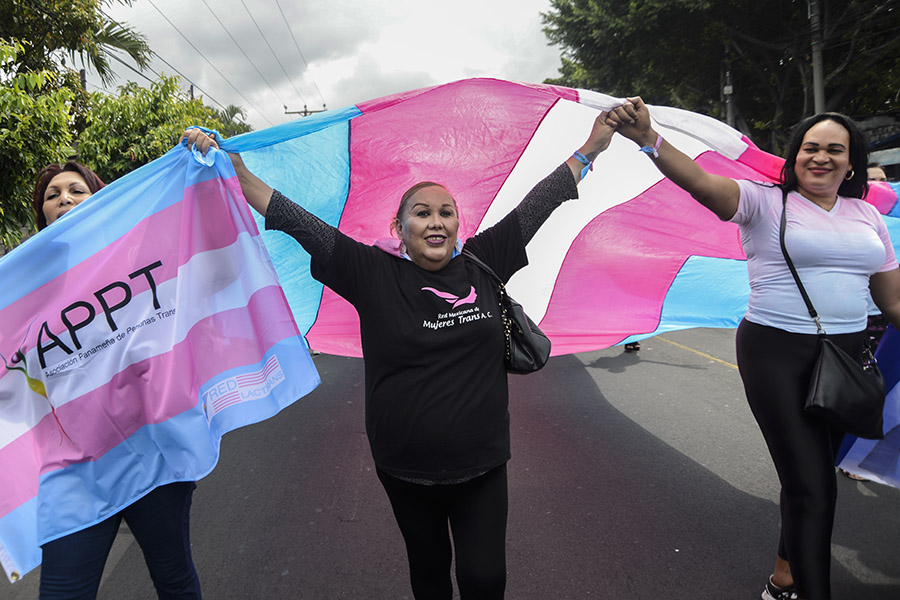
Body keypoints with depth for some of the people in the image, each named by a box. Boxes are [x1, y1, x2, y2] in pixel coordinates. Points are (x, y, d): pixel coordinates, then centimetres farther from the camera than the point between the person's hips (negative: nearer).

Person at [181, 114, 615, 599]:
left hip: (482, 465, 1)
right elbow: (302, 225, -11)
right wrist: (236, 172, -15)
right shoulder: (374, 273, -8)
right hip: (406, 470, 0)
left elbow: (535, 206, 3)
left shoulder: (481, 263, -2)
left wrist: (590, 149, 10)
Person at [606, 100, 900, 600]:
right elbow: (701, 182, -24)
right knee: (812, 488, -6)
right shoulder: (765, 202, -5)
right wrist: (649, 139, -40)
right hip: (778, 356, -6)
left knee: (814, 476, 16)